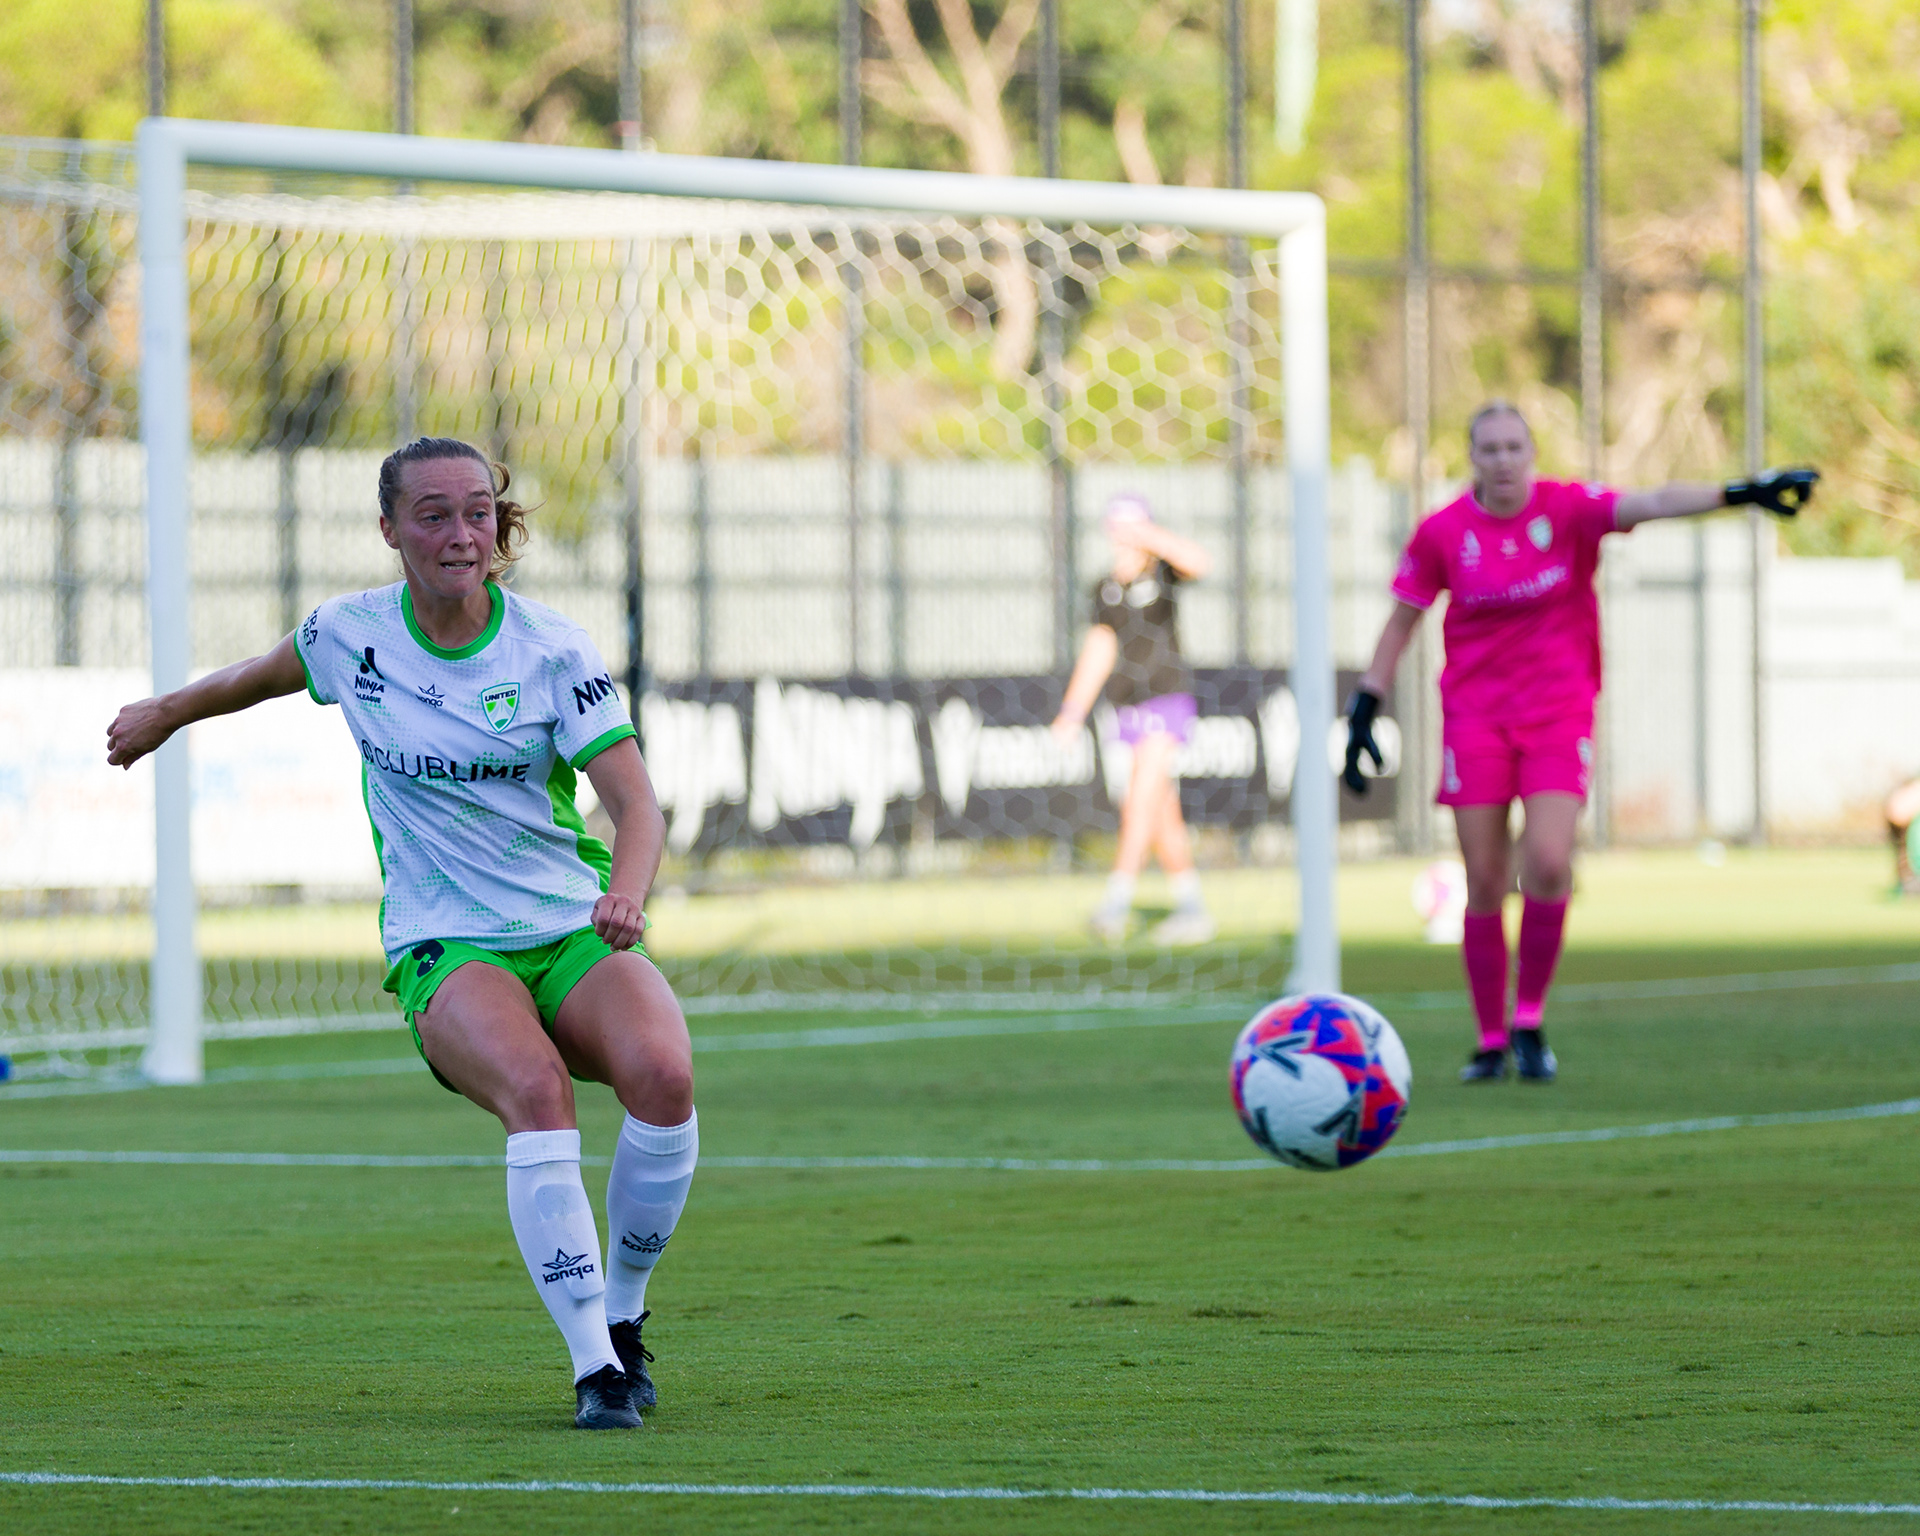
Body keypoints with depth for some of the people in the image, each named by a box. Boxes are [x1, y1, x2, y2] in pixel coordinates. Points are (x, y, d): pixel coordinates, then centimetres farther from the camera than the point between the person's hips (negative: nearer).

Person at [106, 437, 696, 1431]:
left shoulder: (553, 651, -5)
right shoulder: (351, 632, 0)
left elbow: (635, 802, -12)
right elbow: (268, 674, 25)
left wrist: (625, 892, -33)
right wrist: (167, 713, 41)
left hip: (574, 932, 1)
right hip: (443, 950, -1)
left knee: (661, 1073, -30)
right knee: (537, 1092, -34)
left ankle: (622, 1317, -6)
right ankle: (593, 1368, -33)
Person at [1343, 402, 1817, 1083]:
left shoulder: (1569, 509, -6)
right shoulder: (1442, 533, -2)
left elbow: (1655, 502, -20)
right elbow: (1400, 623, 7)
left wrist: (1742, 492, -34)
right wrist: (1363, 711, 5)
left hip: (1559, 713, -1)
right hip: (1474, 715, 1)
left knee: (1548, 866, -17)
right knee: (1485, 885, -2)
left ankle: (1528, 1021, 1)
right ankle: (1491, 1040, 11)